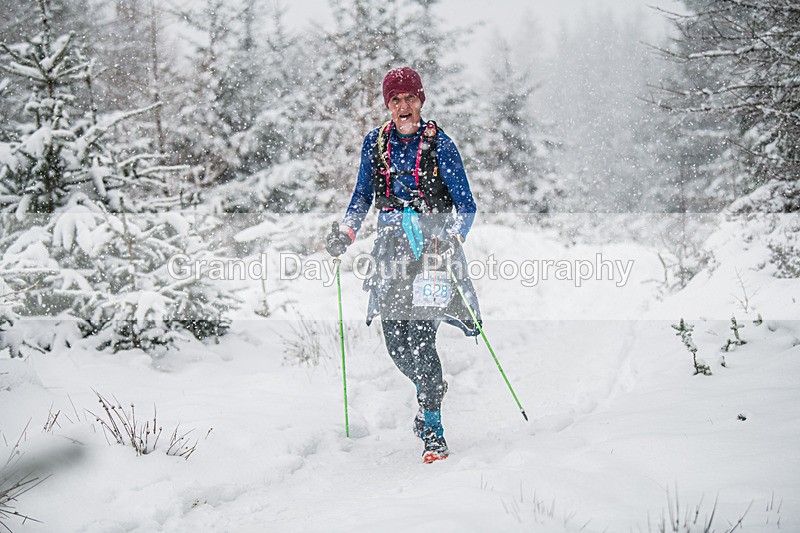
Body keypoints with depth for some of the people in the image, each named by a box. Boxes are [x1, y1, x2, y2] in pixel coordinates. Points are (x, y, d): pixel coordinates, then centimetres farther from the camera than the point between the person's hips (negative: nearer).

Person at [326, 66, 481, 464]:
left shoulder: (438, 144, -5)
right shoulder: (375, 143, 7)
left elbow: (466, 205, -5)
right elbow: (363, 195, 18)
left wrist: (452, 238, -22)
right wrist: (346, 230, 2)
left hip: (432, 248, -4)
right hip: (392, 249, 4)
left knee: (419, 338, -16)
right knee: (395, 341, 3)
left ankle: (432, 429, -6)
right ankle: (431, 387, 36)